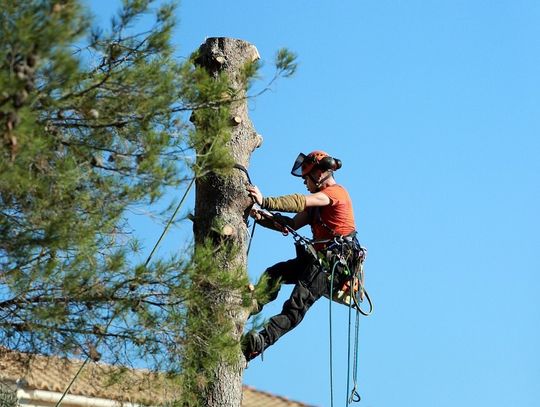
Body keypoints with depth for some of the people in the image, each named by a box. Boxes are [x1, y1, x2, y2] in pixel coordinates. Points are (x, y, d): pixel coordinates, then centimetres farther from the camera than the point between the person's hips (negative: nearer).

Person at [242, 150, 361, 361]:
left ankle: (263, 340, -38)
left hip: (337, 260, -10)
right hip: (320, 257, 10)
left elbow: (300, 202, -22)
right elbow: (293, 224, 17)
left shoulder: (336, 192, -6)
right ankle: (251, 307, -29)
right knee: (274, 273, -10)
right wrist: (264, 218, 1)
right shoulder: (319, 199, 26)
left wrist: (264, 202, -30)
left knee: (297, 305, -24)